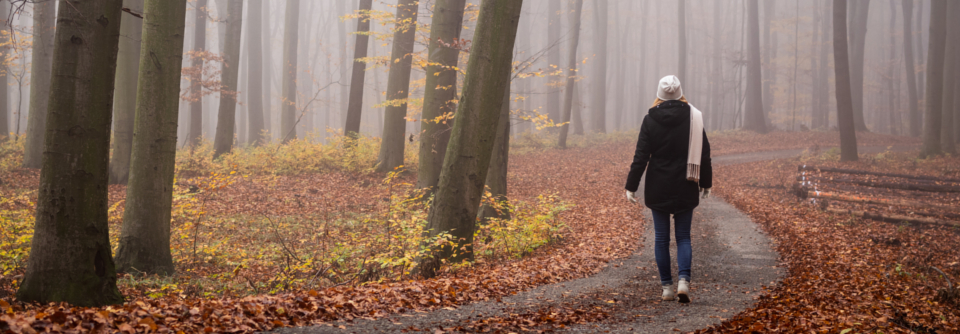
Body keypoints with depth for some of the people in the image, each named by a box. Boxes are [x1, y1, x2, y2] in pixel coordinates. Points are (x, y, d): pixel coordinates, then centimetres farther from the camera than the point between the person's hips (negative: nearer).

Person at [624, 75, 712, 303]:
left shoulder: (650, 119, -6)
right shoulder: (693, 117, -3)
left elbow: (641, 156, -7)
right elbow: (704, 153, 2)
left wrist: (631, 187, -3)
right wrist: (706, 183, 13)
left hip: (658, 188, -1)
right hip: (685, 188, 1)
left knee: (661, 238, 8)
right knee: (683, 236, 8)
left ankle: (667, 287, 10)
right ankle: (684, 280, -13)